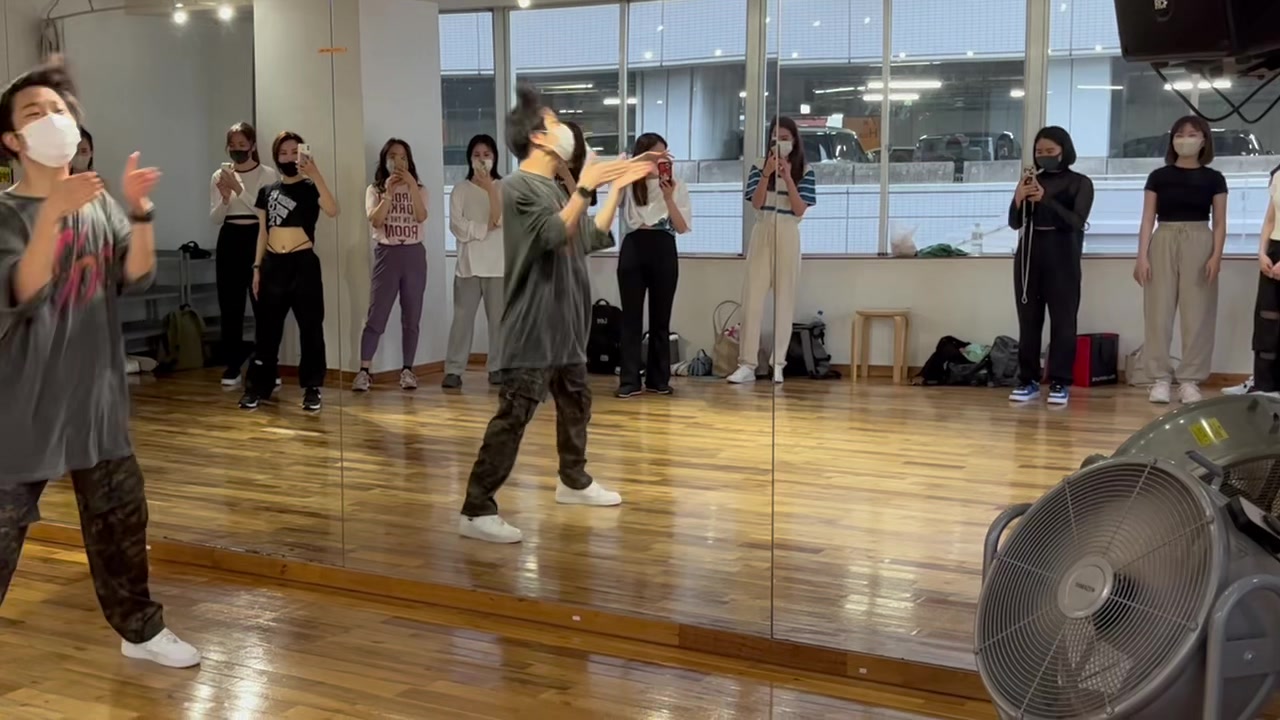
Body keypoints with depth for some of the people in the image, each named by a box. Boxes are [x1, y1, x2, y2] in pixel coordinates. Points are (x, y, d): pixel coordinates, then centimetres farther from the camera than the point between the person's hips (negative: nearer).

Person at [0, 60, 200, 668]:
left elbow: (137, 275, -5)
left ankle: (140, 630, 30)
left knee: (119, 523, 15)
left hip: (97, 396, 5)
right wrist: (53, 211, -38)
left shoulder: (99, 203, 5)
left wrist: (140, 212, -23)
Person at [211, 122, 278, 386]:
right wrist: (225, 197, -14)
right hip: (229, 242, 3)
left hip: (258, 239, -3)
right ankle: (233, 366, 12)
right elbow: (215, 218, 5)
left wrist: (239, 190, -17)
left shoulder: (268, 174, 0)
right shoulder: (219, 176, 7)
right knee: (230, 305, 3)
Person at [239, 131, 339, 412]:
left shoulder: (310, 188, 0)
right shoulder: (267, 191, 11)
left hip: (304, 263, -3)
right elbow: (263, 232, 14)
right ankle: (258, 386, 15)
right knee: (267, 328, 7)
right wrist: (257, 267, 8)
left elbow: (333, 211, -21)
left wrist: (316, 175, -30)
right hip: (273, 265, 3)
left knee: (310, 327, 1)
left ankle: (312, 388, 8)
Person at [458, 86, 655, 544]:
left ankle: (573, 482, 41)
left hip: (565, 324, 10)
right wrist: (585, 187, -26)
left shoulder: (554, 189, 15)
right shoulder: (517, 187, -14)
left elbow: (594, 237, 20)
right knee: (513, 416, -12)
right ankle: (476, 511, -10)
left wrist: (618, 187, 15)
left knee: (576, 403, 22)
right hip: (532, 326, -10)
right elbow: (555, 235, -27)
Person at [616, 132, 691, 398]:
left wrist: (669, 198, -13)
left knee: (660, 317, 6)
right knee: (631, 316, -1)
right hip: (634, 249, -1)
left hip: (664, 250, 1)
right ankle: (629, 380, 1)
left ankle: (658, 379, 14)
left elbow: (682, 227, 0)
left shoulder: (676, 186, 4)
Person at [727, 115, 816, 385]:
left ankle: (778, 364, 9)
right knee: (752, 298, -3)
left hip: (788, 236, -1)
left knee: (784, 299, 3)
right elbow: (756, 203, -5)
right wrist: (767, 174, -16)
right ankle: (747, 364, -1)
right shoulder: (759, 167, 4)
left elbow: (799, 209, -7)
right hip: (762, 234, 1)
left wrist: (787, 177, -14)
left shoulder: (804, 171, 2)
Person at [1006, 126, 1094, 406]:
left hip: (1061, 258, -3)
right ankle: (1028, 380, 8)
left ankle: (1060, 383, -2)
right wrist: (1018, 198, -11)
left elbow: (1077, 221, -10)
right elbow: (1015, 223, 8)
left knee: (1062, 321, -4)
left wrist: (1045, 200, -20)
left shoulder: (1080, 183, 3)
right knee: (1028, 320, 3)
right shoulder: (1031, 181, 11)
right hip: (1029, 255, 3)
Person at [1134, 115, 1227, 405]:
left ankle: (1189, 380, 5)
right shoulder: (1158, 177, 6)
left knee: (1197, 313, -1)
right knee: (1159, 312, -2)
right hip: (1163, 243, 0)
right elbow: (1148, 219, 4)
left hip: (1199, 243, 0)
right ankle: (1160, 379, 4)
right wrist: (1142, 256, -5)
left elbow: (1219, 223, 5)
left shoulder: (1213, 179, 6)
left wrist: (1216, 255, -9)